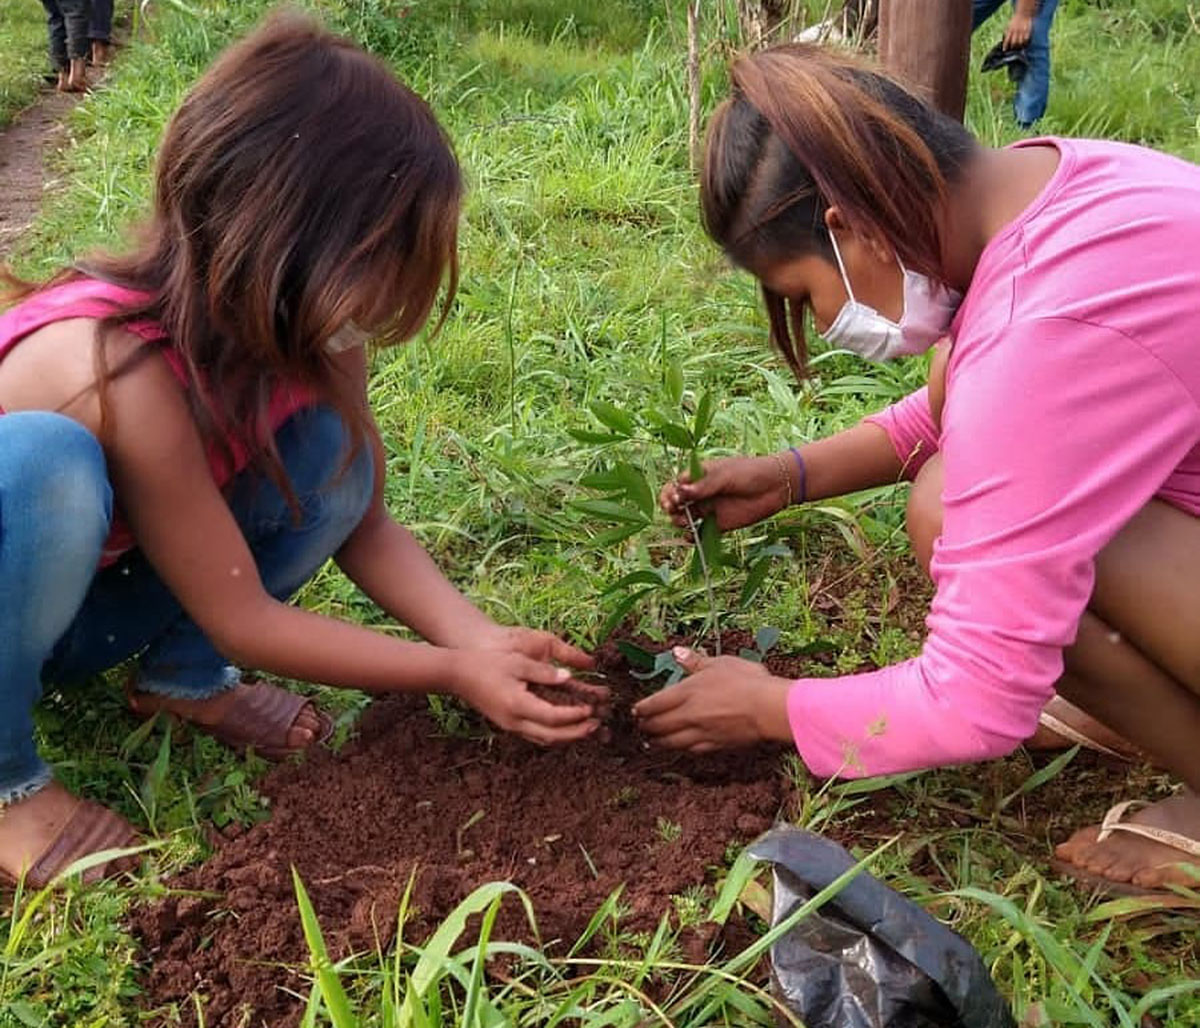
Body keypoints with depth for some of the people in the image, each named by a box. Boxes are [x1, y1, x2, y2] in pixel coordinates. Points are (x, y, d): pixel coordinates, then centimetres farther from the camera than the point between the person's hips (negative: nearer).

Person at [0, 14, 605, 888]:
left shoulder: (311, 334, -18)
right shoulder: (117, 365, -38)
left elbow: (365, 526, -8)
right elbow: (242, 620, -29)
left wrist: (486, 643, -23)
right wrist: (453, 674, -26)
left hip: (96, 591, 5)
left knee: (332, 451, -17)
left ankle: (181, 676, 1)